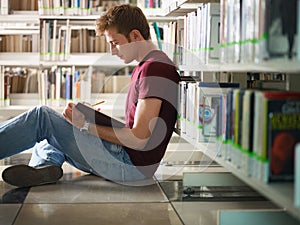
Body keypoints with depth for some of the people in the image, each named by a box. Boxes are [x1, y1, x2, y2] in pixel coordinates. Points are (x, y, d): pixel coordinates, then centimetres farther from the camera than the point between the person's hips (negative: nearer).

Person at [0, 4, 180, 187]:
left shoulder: (154, 68, -15)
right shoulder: (144, 67, 18)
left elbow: (139, 139, -20)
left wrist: (87, 125, -13)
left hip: (132, 166, -10)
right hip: (128, 160, 10)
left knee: (41, 116, -10)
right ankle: (46, 165, -10)